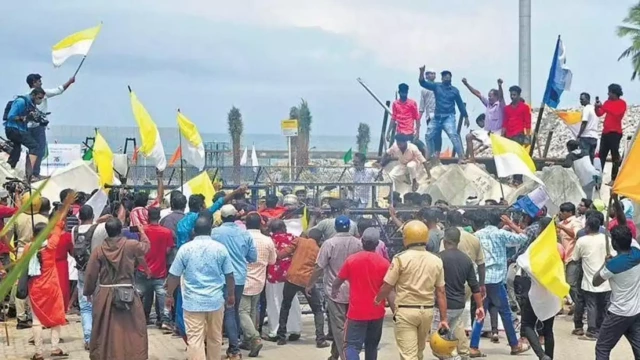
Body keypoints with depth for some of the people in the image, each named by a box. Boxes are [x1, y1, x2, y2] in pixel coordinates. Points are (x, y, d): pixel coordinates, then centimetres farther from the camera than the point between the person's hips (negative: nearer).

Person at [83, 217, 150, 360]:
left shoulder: (99, 249, -4)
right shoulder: (131, 246, -7)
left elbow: (90, 274, 0)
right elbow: (146, 246, 15)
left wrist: (88, 292, 15)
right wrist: (141, 231, 33)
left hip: (105, 295, 2)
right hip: (127, 294, -2)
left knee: (105, 331, 11)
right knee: (133, 331, 5)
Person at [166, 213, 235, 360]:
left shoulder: (185, 248, -3)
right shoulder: (220, 248, 0)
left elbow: (174, 275, 1)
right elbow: (229, 275, 5)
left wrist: (169, 295, 14)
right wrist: (231, 295, 19)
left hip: (193, 302, -2)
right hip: (216, 300, 2)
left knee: (195, 339, -5)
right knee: (215, 338, 16)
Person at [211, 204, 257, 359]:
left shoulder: (215, 232, -10)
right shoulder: (245, 233, 0)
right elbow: (253, 257, 5)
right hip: (240, 277, 4)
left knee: (228, 312, -3)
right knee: (235, 310, 17)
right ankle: (234, 345, 24)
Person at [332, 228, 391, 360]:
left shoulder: (351, 260, -5)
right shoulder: (384, 263, -7)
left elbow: (337, 281, 8)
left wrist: (334, 291, 30)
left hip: (356, 312, -2)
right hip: (376, 312, 2)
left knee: (352, 345, -4)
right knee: (372, 346, 20)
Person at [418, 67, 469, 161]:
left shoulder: (454, 90, 4)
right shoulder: (437, 86, 5)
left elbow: (460, 104, 10)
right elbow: (423, 83, -2)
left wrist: (466, 117, 10)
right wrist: (422, 72, -18)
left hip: (448, 117, -4)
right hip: (437, 117, 4)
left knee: (453, 135, -22)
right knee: (429, 135, 8)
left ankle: (462, 156, -26)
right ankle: (431, 155, 25)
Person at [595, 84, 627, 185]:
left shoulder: (622, 103, -6)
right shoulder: (608, 102, 14)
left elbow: (615, 113, -21)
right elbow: (599, 114, 11)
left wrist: (602, 107, -22)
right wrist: (597, 107, -8)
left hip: (615, 133, -7)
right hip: (605, 132, 7)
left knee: (615, 156, -5)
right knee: (601, 155, 5)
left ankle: (614, 179, -4)